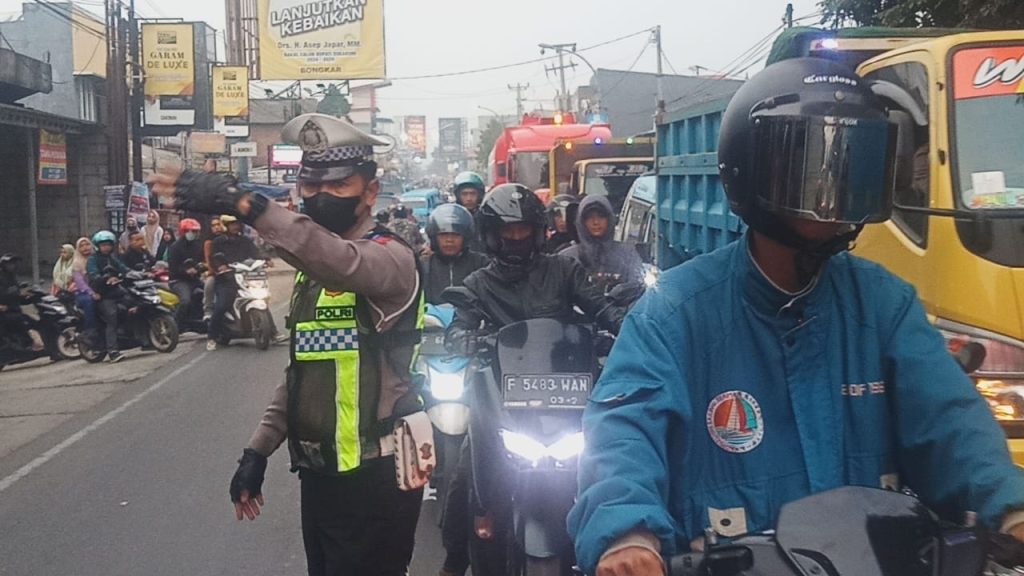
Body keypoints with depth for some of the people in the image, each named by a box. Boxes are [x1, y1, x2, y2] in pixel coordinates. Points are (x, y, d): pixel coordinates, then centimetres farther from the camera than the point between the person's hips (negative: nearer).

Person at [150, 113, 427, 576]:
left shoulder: (390, 257, -13)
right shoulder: (309, 269, 14)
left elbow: (346, 263, -38)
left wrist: (244, 205, -48)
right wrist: (258, 449, 13)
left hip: (374, 477, -8)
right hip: (317, 472, 8)